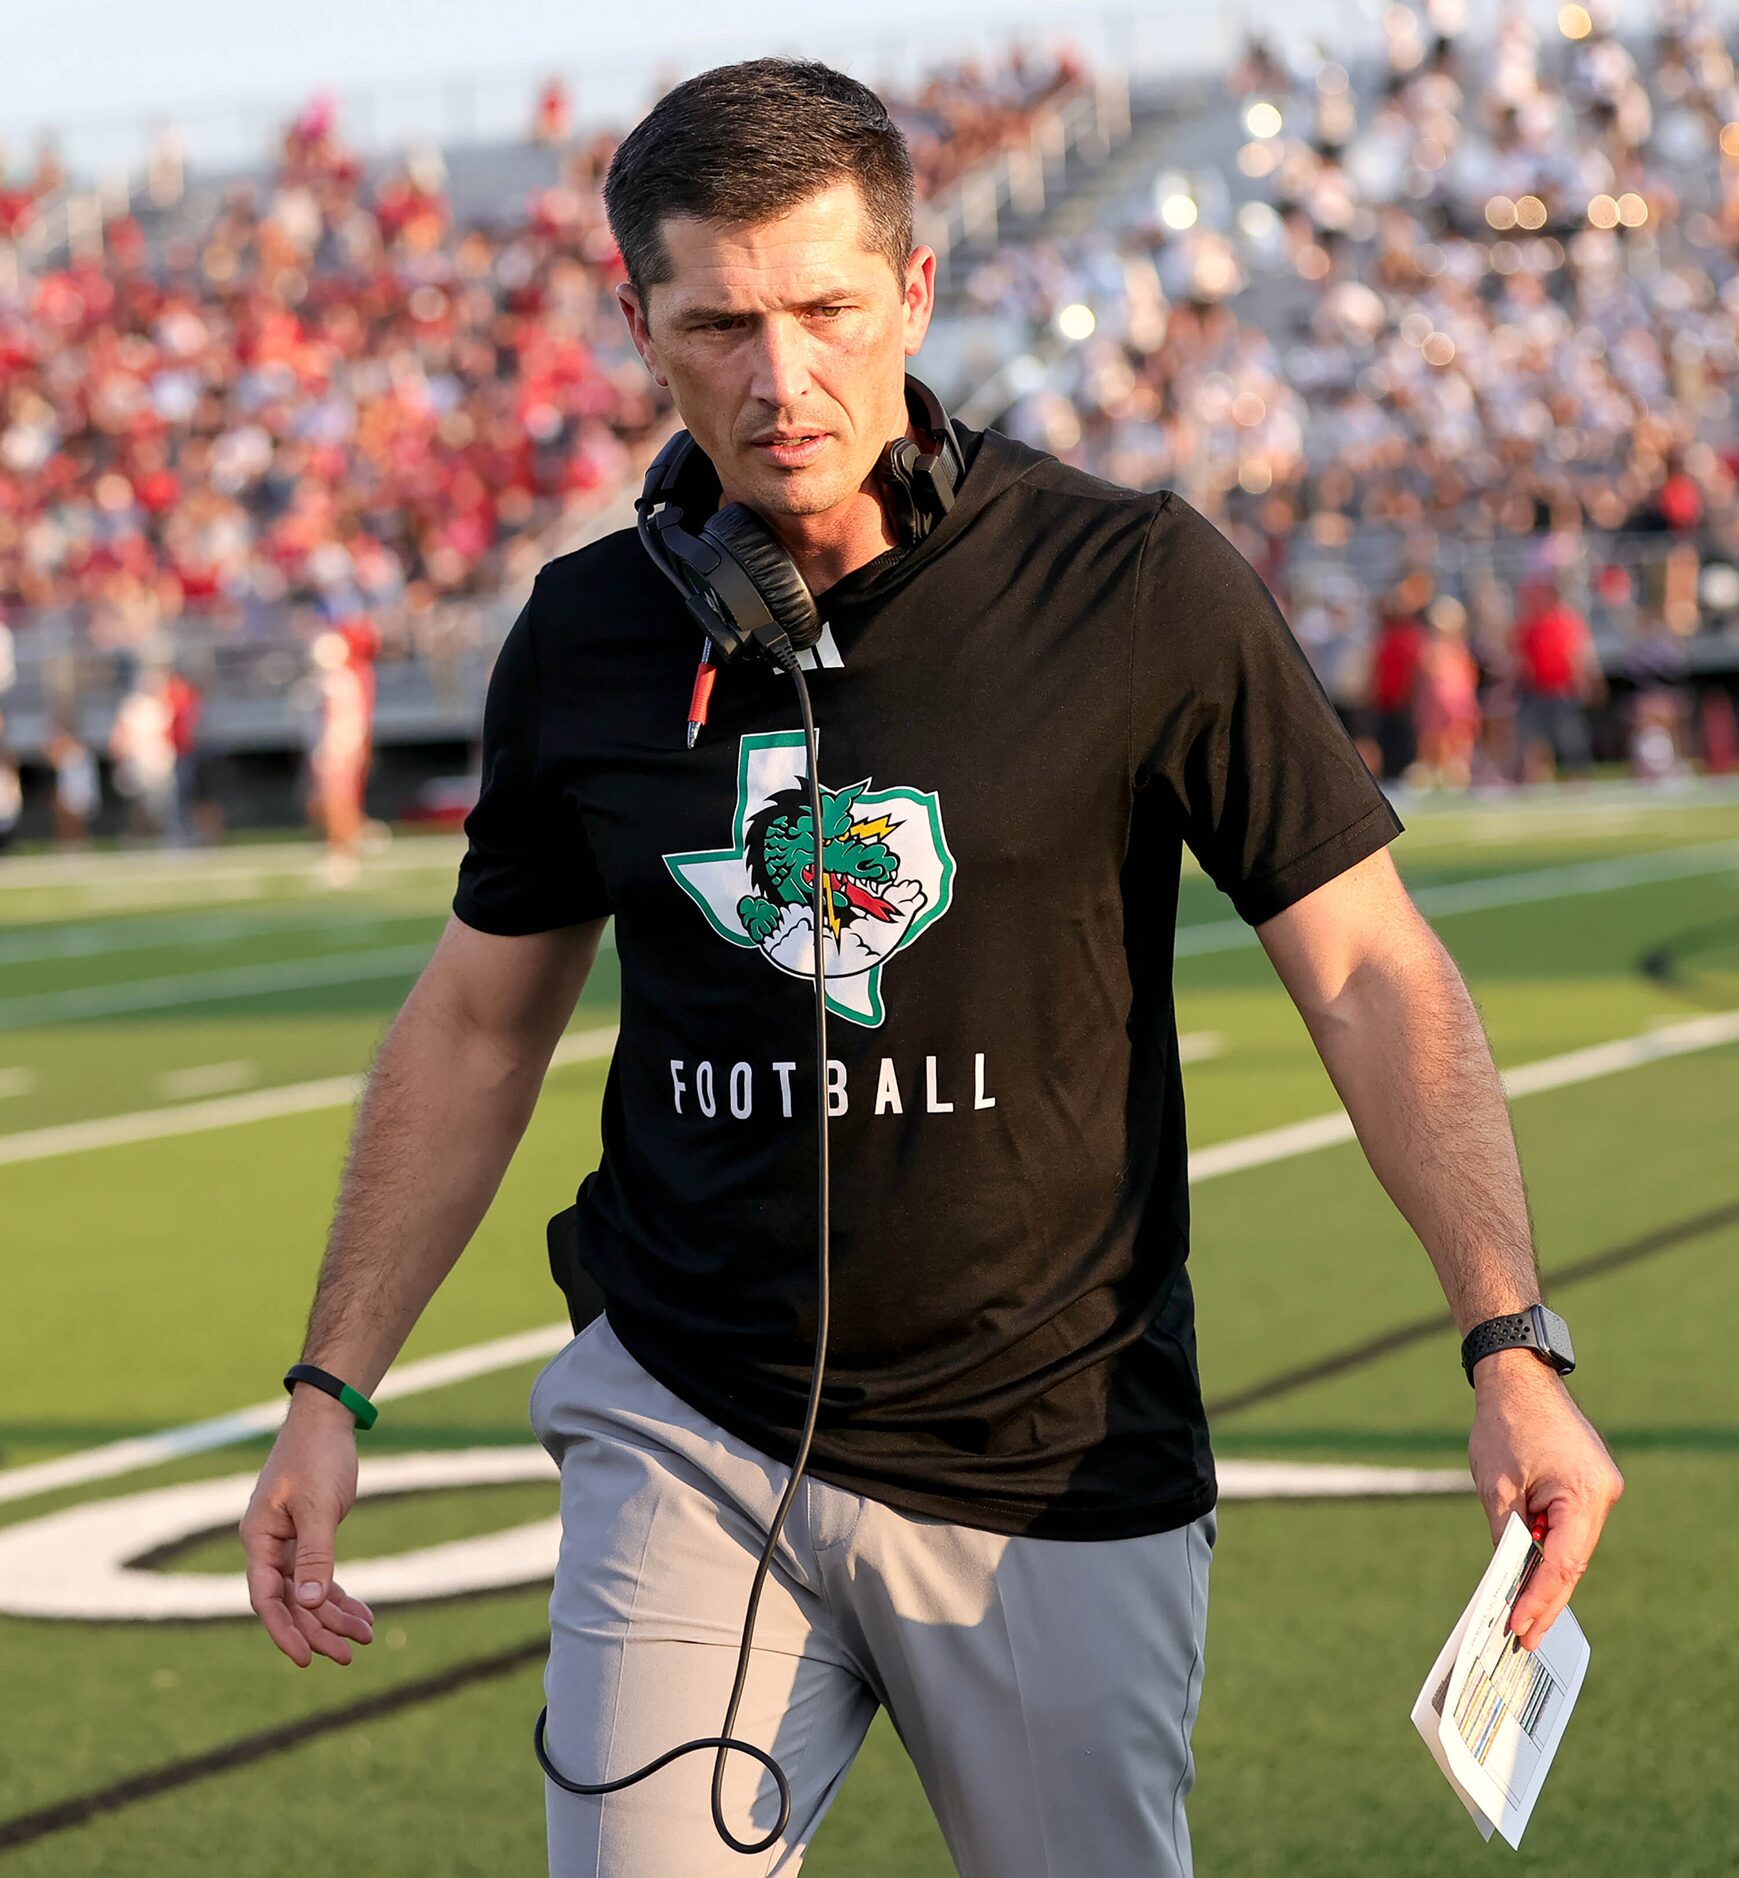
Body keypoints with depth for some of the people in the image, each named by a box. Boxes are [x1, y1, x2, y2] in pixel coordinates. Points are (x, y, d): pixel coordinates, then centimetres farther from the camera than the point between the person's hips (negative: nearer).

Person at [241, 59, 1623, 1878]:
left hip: (1060, 1466, -2)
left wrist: (1511, 1347, -19)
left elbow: (1373, 974, -8)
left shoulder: (1143, 589, -9)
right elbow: (476, 1024, 13)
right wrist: (332, 1390, 12)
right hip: (682, 1437, 2)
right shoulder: (587, 636, 1)